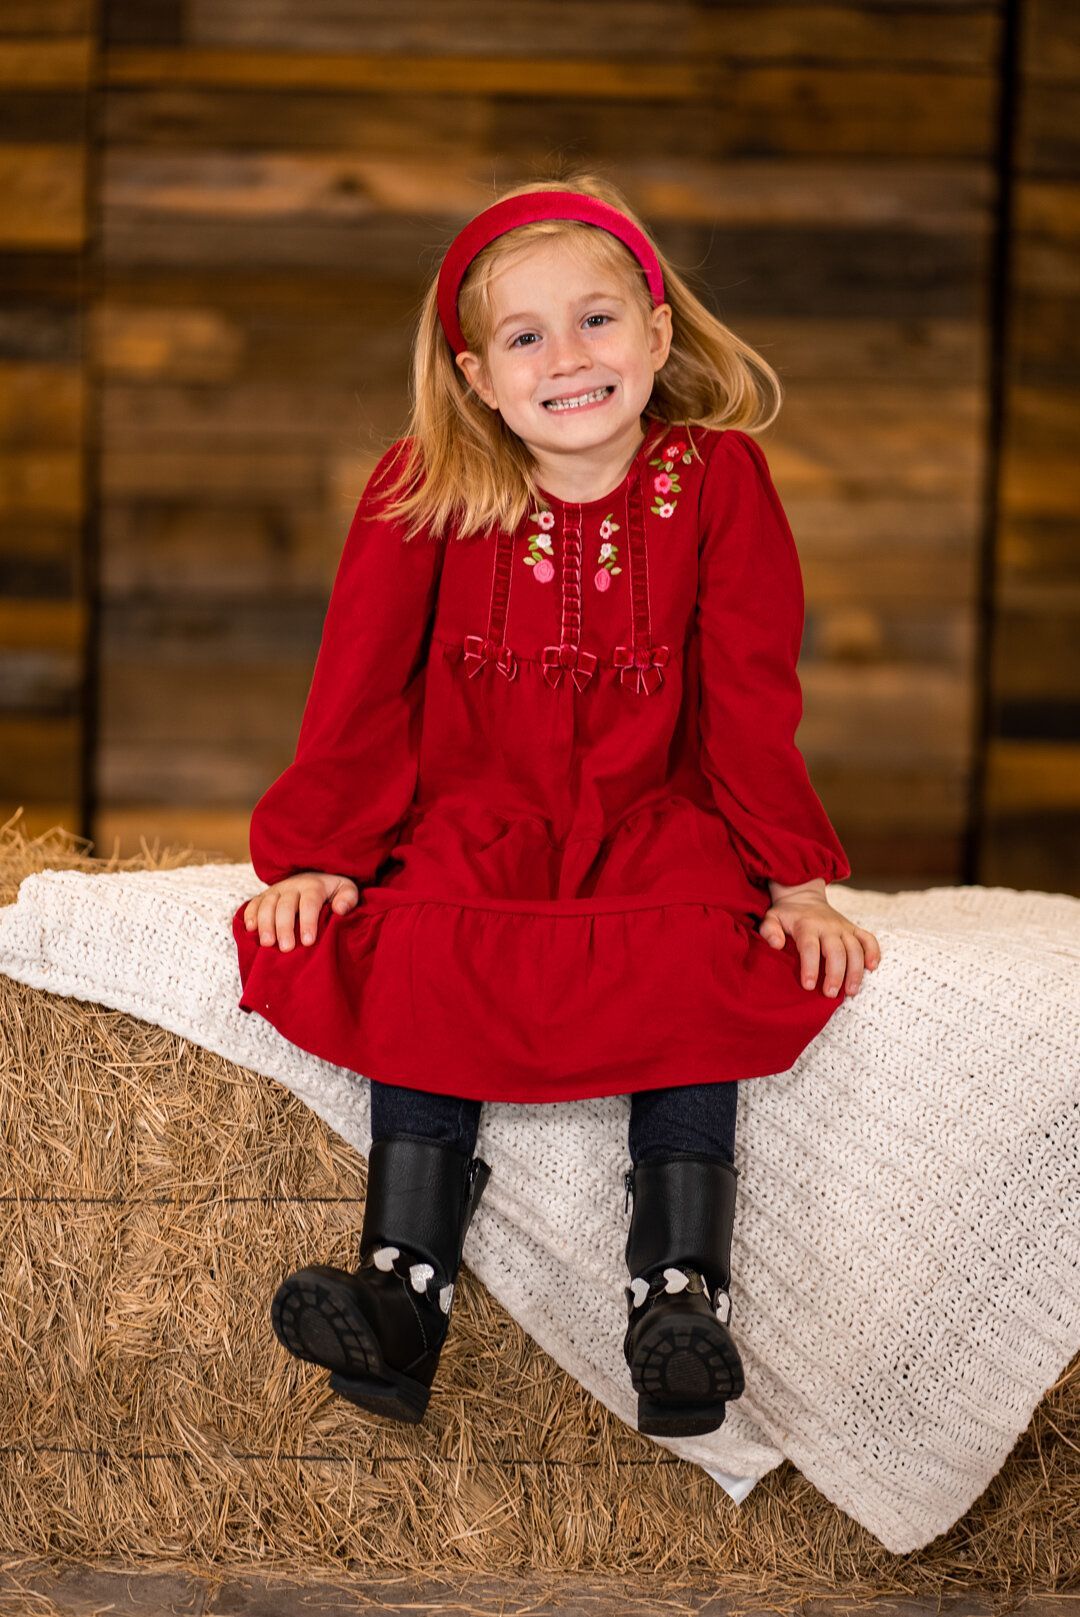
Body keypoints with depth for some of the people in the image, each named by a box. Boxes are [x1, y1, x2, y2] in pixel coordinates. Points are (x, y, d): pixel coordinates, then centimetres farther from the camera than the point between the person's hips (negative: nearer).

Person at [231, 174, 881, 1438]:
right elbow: (360, 684, 1)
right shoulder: (421, 491, -3)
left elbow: (752, 697, -3)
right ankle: (404, 1292, -28)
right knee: (416, 956, -28)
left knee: (711, 965, -30)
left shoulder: (717, 479, -5)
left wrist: (795, 880, -7)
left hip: (655, 817, 0)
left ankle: (680, 1292, -30)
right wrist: (319, 853, -4)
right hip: (474, 814, 1)